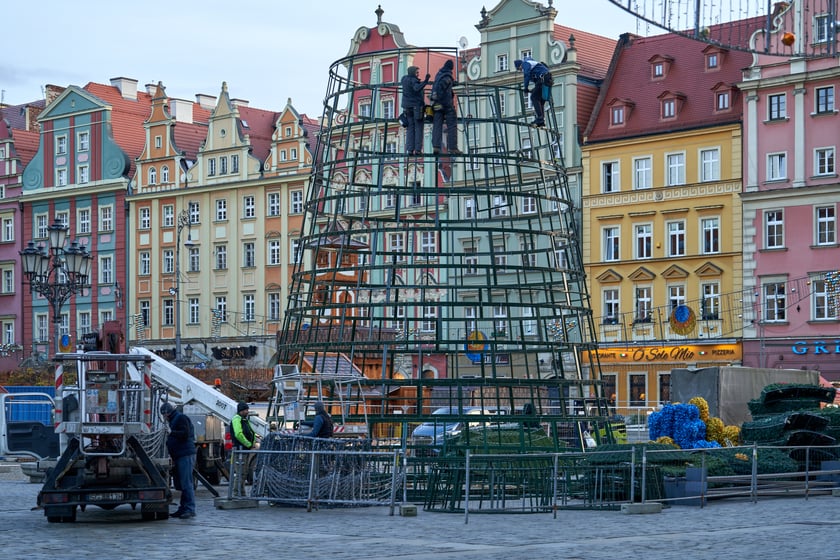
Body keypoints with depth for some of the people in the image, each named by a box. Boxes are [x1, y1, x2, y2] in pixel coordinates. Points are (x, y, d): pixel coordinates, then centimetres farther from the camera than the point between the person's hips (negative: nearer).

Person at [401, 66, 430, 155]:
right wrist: (425, 81, -40)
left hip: (407, 106, 6)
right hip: (417, 106, -6)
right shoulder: (413, 80, -13)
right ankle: (418, 149, -9)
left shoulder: (404, 79, 7)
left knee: (410, 128, 6)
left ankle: (410, 149, -3)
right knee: (418, 128, -2)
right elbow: (417, 88, -33)